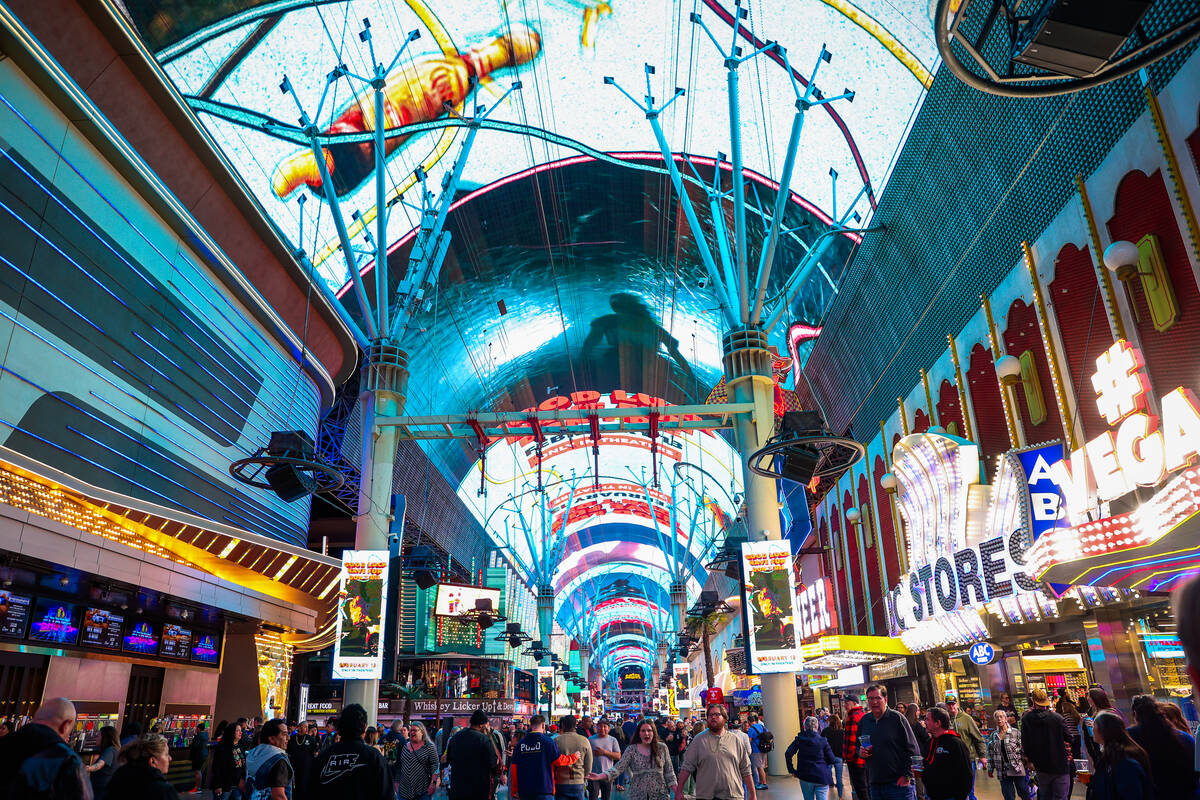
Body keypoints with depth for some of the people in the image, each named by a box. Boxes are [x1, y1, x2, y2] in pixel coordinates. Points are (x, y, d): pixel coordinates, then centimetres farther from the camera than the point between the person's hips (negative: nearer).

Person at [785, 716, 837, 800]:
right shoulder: (822, 740, -5)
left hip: (805, 777, 2)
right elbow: (831, 759, -4)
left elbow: (788, 754, -9)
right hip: (821, 777, -2)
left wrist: (791, 770, -3)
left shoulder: (799, 739, -1)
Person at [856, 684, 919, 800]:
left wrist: (907, 776, -12)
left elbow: (912, 750, -8)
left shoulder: (897, 718, -6)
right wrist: (860, 751, -1)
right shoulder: (864, 721, 10)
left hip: (899, 783, -5)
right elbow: (857, 745, 22)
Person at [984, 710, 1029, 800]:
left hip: (1017, 768, -3)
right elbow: (990, 754, 10)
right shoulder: (993, 736, 6)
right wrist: (990, 769, 10)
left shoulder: (1016, 732, -3)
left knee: (1023, 793, 6)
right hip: (1003, 771, 3)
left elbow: (1023, 750, -2)